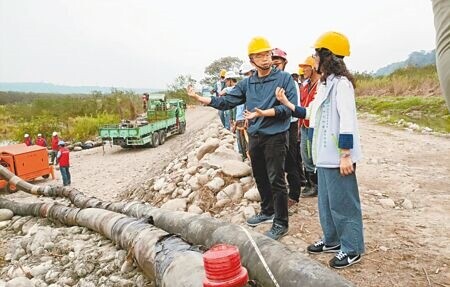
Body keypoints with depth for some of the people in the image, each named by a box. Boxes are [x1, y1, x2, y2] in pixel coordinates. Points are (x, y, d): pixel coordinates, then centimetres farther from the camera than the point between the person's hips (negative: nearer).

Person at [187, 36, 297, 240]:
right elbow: (227, 101, 7)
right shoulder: (247, 83, 9)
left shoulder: (284, 78, -6)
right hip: (255, 136, 6)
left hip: (275, 136, -6)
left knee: (276, 179, -4)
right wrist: (200, 98, -1)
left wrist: (265, 113, -24)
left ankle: (281, 223, 9)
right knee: (260, 177, 17)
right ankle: (267, 211, 36)